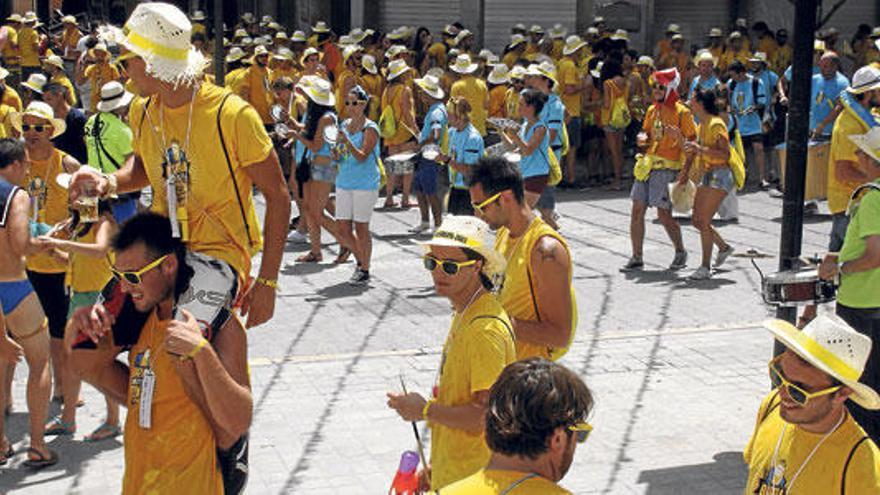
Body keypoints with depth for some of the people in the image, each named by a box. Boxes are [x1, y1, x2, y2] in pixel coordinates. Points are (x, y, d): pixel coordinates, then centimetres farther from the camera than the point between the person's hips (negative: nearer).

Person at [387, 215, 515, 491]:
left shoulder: (486, 330, -23)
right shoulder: (464, 314, 8)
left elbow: (486, 417, -26)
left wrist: (425, 410, -15)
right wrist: (436, 464, 17)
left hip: (473, 478, -9)